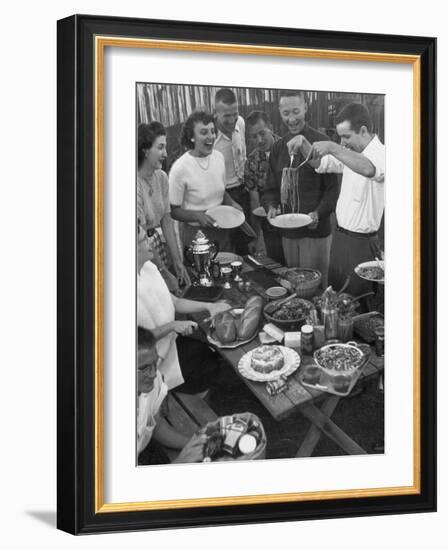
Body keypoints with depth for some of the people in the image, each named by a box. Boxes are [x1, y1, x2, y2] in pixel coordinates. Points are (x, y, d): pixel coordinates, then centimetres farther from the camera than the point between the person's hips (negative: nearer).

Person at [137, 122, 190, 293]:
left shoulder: (161, 177, -1)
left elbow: (167, 221, 3)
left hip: (155, 241, 6)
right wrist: (166, 275, -17)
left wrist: (178, 263, 0)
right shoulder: (137, 184, -23)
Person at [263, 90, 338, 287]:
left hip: (316, 231, -5)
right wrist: (271, 206, -6)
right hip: (287, 232, 5)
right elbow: (271, 188, 15)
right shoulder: (278, 148, 9)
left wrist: (318, 213, -22)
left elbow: (333, 188, -8)